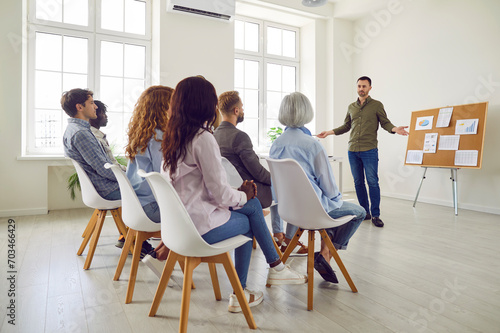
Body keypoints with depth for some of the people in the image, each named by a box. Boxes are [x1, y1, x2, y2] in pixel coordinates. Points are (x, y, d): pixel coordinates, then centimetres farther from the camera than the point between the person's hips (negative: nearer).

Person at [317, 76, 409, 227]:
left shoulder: (377, 105, 5)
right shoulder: (351, 107, 16)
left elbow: (385, 123, 1)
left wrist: (395, 129, -19)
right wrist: (330, 132, 17)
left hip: (369, 150, -4)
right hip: (353, 150, 4)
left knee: (373, 182, -6)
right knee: (358, 182, 7)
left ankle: (375, 215, 3)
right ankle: (364, 212, 17)